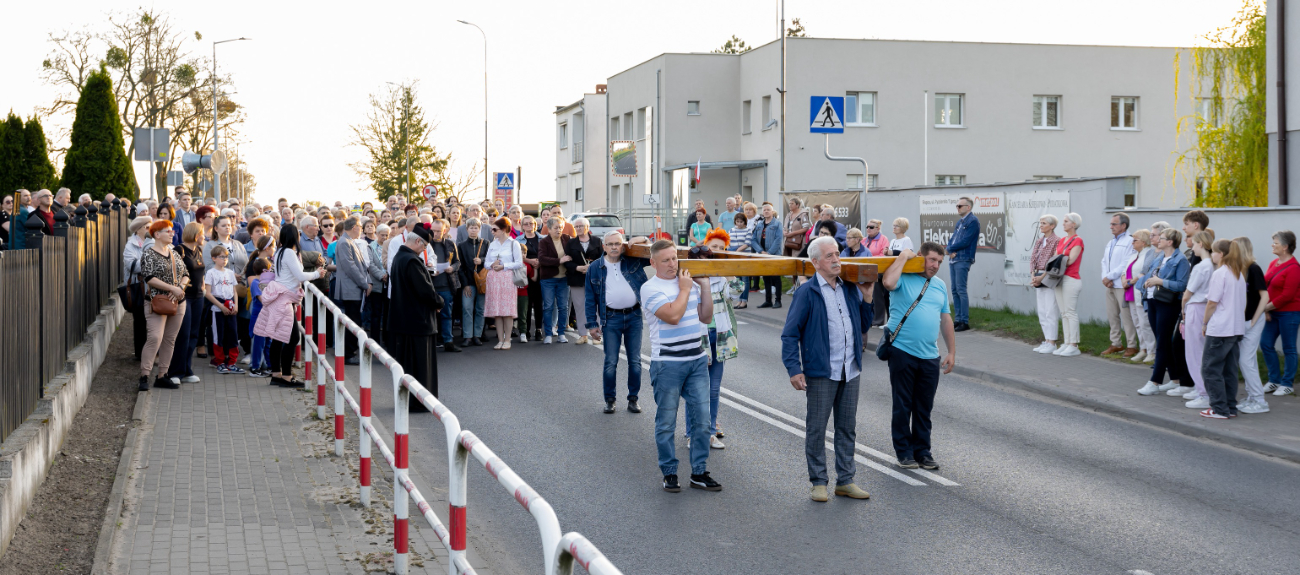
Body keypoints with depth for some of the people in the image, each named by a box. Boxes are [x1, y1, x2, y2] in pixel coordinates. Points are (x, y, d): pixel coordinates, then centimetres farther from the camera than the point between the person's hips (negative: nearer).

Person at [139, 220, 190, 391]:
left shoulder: (174, 253, 15)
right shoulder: (149, 255, -6)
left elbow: (186, 274, 15)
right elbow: (149, 278, -16)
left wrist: (181, 287, -7)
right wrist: (173, 288, -19)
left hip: (177, 303, 7)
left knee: (170, 339, 7)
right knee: (155, 337, -18)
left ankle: (161, 377, 12)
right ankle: (144, 376, -14)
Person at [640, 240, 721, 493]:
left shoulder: (689, 282, 12)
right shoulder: (650, 288, -8)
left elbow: (706, 317, 13)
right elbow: (673, 315, -20)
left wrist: (705, 287, 4)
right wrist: (685, 289, -8)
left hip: (697, 359, 5)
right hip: (667, 363, -5)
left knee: (702, 417, 5)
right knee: (666, 422, 4)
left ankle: (699, 472, 14)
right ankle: (669, 473, 15)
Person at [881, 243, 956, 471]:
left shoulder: (940, 285, 15)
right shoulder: (903, 278, -4)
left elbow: (946, 319, 18)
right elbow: (888, 282, -29)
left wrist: (952, 352, 15)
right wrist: (903, 257, -16)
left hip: (930, 356, 5)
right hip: (902, 352, -5)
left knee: (924, 408, 10)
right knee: (902, 405, 3)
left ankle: (922, 450, 19)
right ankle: (903, 451, 12)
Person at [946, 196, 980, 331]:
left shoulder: (972, 221, -8)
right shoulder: (960, 222, 20)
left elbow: (965, 241, -17)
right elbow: (952, 239, 16)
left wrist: (951, 248, -6)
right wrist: (951, 250, -5)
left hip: (963, 260, -9)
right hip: (953, 259, 9)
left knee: (961, 290, -10)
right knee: (955, 290, 9)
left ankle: (965, 322, -7)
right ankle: (957, 320, 14)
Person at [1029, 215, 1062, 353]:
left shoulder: (1057, 241, -9)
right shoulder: (1039, 241, 15)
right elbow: (1033, 259, 10)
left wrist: (1042, 277, -18)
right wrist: (1033, 276, -5)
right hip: (1039, 279, 8)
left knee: (1050, 311, -7)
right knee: (1042, 312, 10)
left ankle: (1052, 343, -4)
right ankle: (1047, 341, 16)